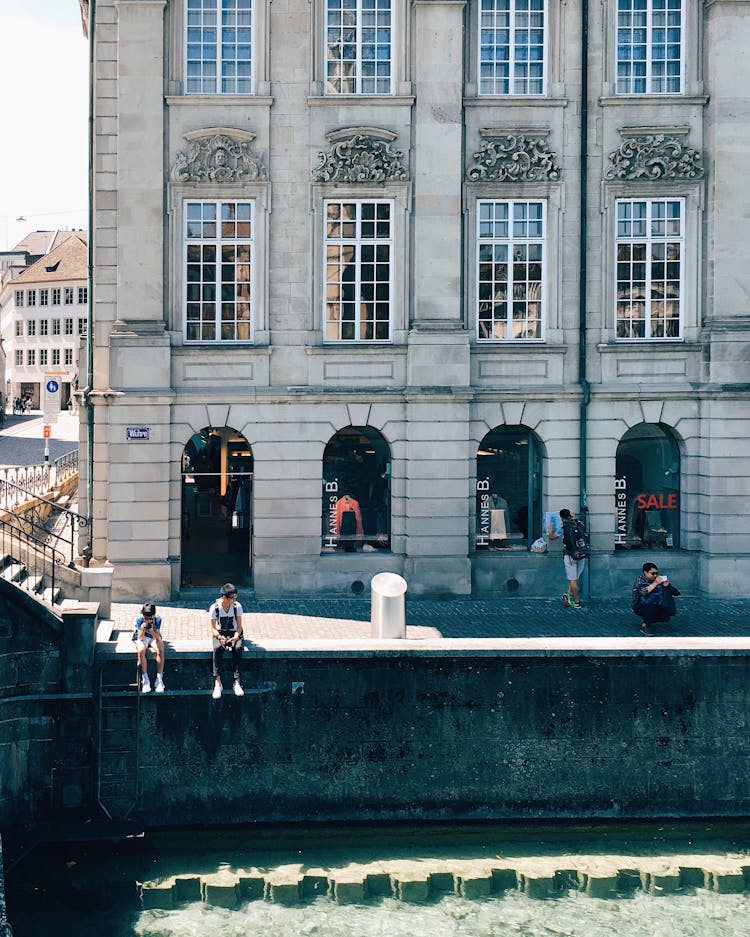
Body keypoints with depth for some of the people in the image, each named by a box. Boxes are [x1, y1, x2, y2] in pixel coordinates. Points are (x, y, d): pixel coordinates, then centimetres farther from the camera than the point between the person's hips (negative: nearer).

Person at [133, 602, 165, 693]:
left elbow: (157, 637, -21)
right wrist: (143, 629, -40)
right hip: (142, 639, -1)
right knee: (141, 650, -36)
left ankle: (159, 679, -27)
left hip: (154, 638, 1)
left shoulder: (158, 619, -20)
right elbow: (141, 638, -21)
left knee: (160, 650, -33)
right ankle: (145, 679, -28)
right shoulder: (139, 619, -21)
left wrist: (151, 631, -41)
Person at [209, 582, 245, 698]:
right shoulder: (214, 608, -9)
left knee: (238, 648, -33)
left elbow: (239, 626, -3)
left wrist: (235, 637, -23)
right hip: (219, 634, -1)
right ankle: (217, 683, -34)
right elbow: (213, 628, -7)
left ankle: (237, 682, -30)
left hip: (234, 633, 1)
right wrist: (220, 637, -26)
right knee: (217, 648, -34)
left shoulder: (237, 606, -6)